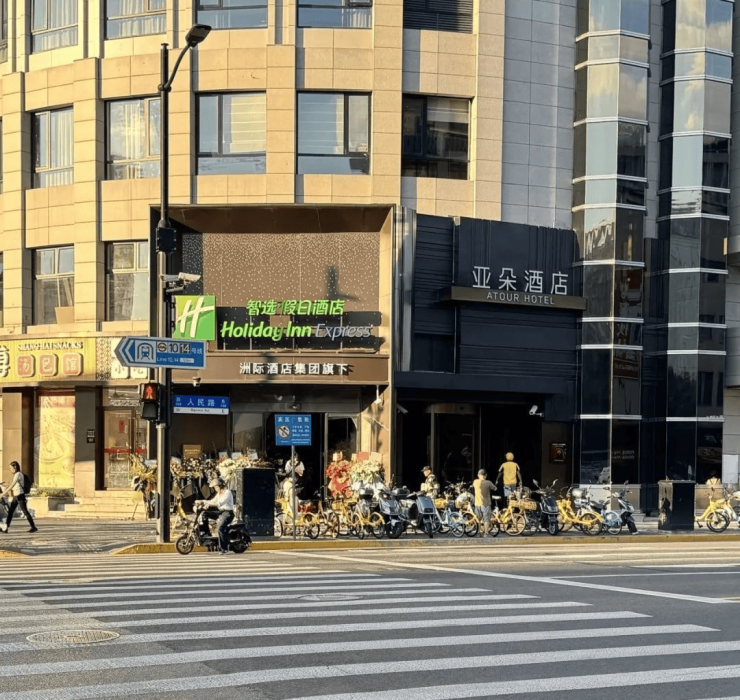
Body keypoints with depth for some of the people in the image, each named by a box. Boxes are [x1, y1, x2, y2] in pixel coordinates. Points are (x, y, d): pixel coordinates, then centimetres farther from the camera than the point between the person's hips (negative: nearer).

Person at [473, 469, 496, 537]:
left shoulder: (475, 482, -3)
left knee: (479, 519, 16)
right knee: (486, 519, 4)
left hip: (477, 503, 3)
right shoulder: (488, 483, -12)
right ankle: (485, 533, 2)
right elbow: (494, 488, 2)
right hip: (486, 503, -3)